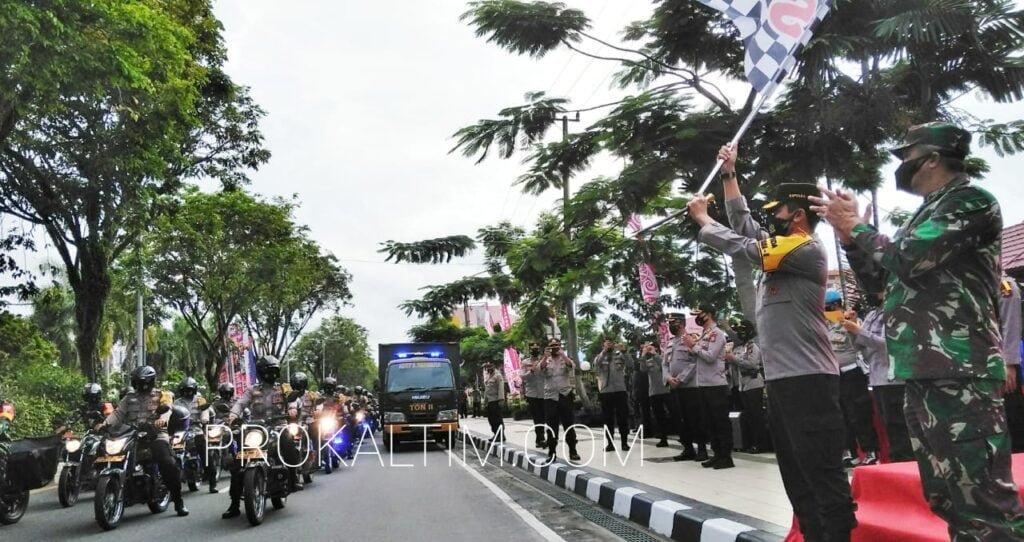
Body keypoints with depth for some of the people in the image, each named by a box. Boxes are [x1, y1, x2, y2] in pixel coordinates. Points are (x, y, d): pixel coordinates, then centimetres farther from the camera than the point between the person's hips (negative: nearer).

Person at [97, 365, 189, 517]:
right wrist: (105, 423, -9)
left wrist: (162, 420, -32)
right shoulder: (129, 398, 22)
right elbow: (118, 413, 12)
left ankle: (178, 502, -12)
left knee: (168, 465, -21)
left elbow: (167, 410, -8)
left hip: (155, 435, -4)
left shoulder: (162, 395, 9)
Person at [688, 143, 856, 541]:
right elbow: (743, 225, 26)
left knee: (823, 472, -9)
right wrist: (728, 175, 25)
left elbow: (742, 247, -12)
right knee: (795, 473, 14)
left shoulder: (807, 248, -10)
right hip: (779, 378, 10)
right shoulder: (778, 246, 16)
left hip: (807, 379, -10)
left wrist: (701, 218, 1)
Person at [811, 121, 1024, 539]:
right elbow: (876, 280, 26)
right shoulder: (925, 216, 23)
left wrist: (857, 226, -2)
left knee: (985, 500, -10)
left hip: (958, 372, -10)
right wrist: (847, 235, 13)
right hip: (923, 372, 10)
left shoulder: (970, 201, -5)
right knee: (946, 497, 13)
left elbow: (909, 259, -18)